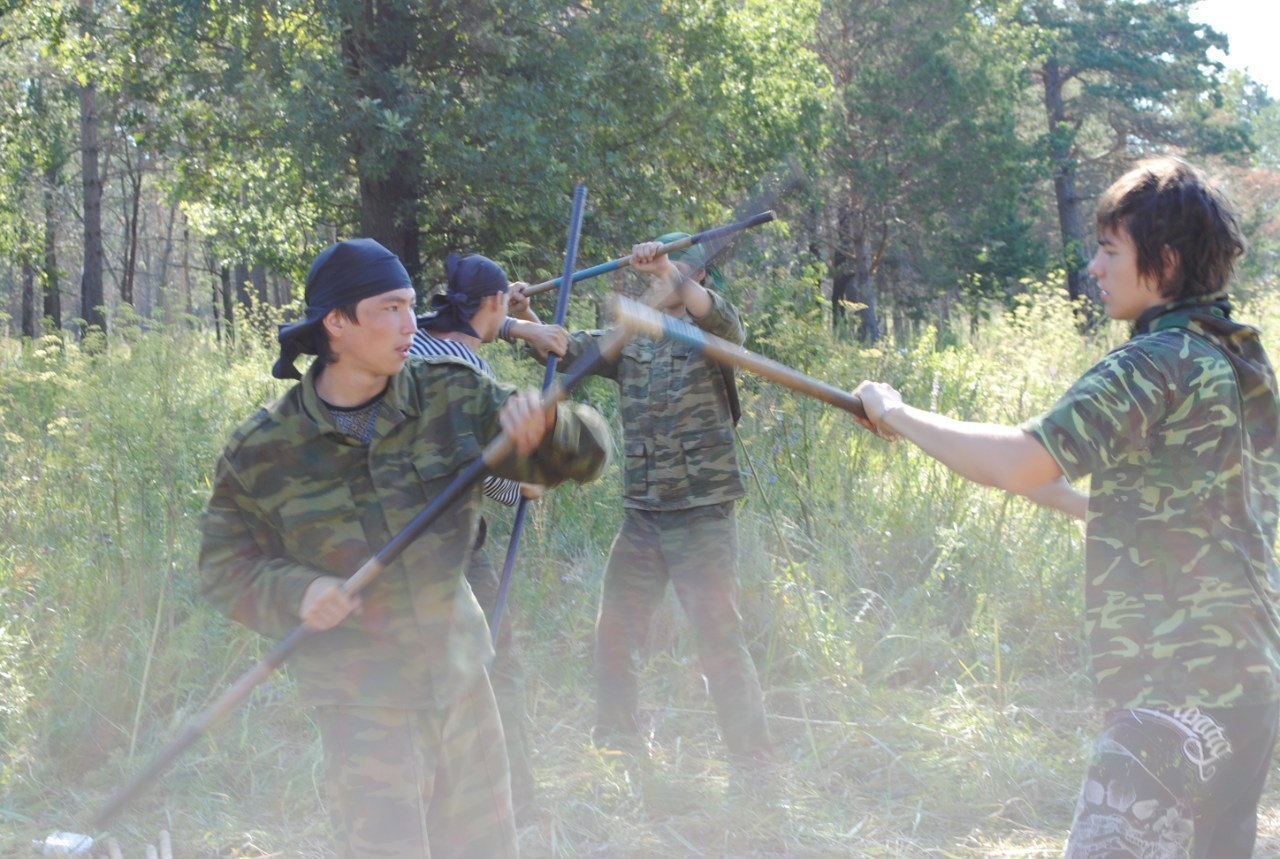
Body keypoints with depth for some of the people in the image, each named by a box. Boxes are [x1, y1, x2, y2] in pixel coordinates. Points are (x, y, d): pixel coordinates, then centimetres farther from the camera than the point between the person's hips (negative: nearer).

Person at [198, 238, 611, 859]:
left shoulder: (453, 398, -4)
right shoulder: (263, 450, -9)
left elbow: (586, 456, -3)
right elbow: (224, 566, 0)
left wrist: (543, 422, -26)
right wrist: (295, 592, -20)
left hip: (462, 684, 4)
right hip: (362, 707, -4)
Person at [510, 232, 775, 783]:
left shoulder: (712, 336, -3)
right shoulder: (629, 343, 13)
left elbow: (720, 319, -25)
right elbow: (567, 350, 5)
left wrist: (668, 270, -41)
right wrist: (526, 318, -14)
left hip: (702, 516, -6)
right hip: (639, 516, 6)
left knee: (719, 640, -6)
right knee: (613, 633, 11)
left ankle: (754, 766, 3)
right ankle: (620, 745, 27)